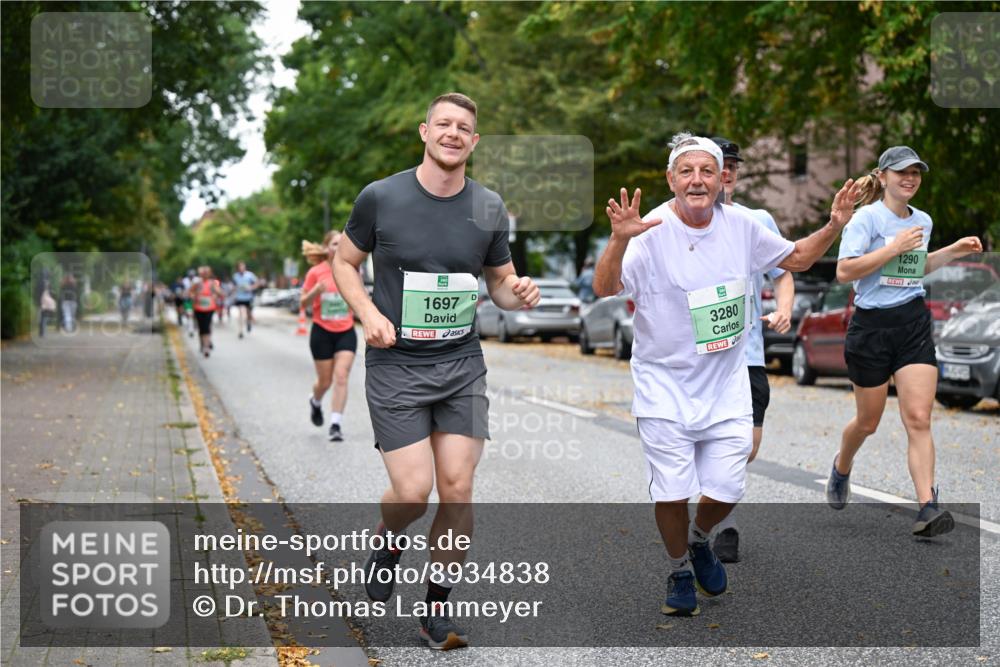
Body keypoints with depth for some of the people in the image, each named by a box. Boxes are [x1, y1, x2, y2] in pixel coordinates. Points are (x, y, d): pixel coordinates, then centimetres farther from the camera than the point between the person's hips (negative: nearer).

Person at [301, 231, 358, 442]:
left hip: (346, 332, 1)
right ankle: (315, 402, 44)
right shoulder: (316, 272, -6)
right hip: (322, 332, -1)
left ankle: (335, 425, -9)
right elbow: (303, 303, -2)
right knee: (325, 381, 8)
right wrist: (315, 291, -22)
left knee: (341, 377, -12)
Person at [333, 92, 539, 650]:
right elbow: (345, 261, 7)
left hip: (462, 364, 3)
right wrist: (368, 313, -11)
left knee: (458, 488, -2)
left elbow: (499, 280, 15)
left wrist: (518, 292, -9)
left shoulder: (489, 208, 3)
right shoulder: (381, 197, -6)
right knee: (413, 491, -9)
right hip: (396, 366, -2)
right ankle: (389, 543, 28)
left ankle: (438, 608, 15)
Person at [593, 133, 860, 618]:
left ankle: (699, 539, 40)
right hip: (665, 389, -4)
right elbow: (604, 290, -28)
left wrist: (834, 226, -2)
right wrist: (619, 240, -45)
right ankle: (679, 570, 29)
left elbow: (796, 258, 14)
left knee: (726, 490, 5)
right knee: (672, 493, 0)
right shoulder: (651, 232, -16)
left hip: (727, 388, 4)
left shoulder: (740, 226, -2)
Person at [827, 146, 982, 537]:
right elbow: (844, 271, -18)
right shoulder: (867, 217, -9)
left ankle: (928, 508, -12)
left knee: (918, 419, -8)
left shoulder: (923, 221, 10)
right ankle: (841, 468, 42)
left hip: (914, 324, 4)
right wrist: (894, 247, -20)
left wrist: (952, 252, 15)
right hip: (872, 325, -4)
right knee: (868, 421, 11)